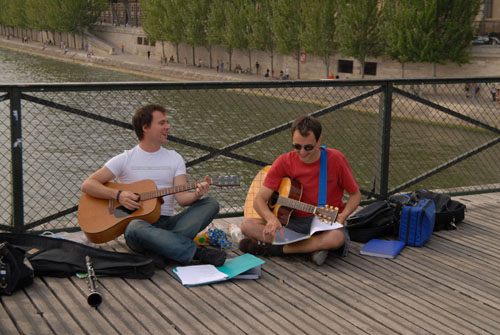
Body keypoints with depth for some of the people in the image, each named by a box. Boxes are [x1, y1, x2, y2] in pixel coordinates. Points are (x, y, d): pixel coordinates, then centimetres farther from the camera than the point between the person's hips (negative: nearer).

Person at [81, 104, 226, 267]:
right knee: (136, 229, -40)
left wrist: (196, 195, -22)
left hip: (168, 224, 4)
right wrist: (118, 195, -14)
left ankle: (159, 250, -32)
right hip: (138, 221, -3)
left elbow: (182, 197, 2)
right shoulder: (125, 159, 6)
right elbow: (87, 185, 1)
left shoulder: (175, 158, 14)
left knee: (211, 203, -18)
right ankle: (197, 251, -33)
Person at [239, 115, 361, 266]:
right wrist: (271, 219, -30)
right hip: (294, 221, 2)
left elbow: (355, 194, 4)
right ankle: (315, 246, -23)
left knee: (337, 237, -39)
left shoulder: (335, 159, -8)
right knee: (247, 225, -21)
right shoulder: (284, 162, -5)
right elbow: (259, 199, -8)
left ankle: (273, 248, -22)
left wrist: (342, 216, -17)